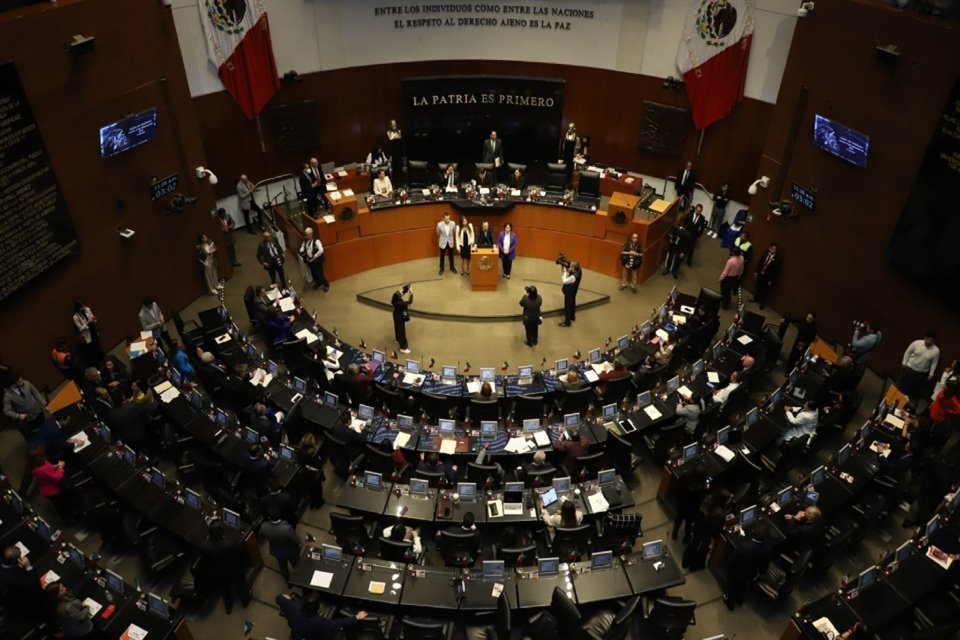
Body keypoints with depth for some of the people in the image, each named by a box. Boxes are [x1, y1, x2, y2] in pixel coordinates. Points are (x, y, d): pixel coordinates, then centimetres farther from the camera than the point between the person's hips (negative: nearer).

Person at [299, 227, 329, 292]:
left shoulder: (316, 241, -21)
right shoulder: (305, 241, 0)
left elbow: (321, 250, -31)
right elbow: (302, 249, 7)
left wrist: (313, 257, -25)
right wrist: (302, 252, -17)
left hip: (317, 261, -6)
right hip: (310, 261, 6)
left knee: (319, 274, 0)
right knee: (313, 273, 20)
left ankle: (326, 285, 25)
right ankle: (318, 283, 48)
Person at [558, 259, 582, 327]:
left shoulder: (574, 276, -40)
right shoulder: (578, 271, -13)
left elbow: (564, 281, -40)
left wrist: (565, 272, -33)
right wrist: (566, 271, -16)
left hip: (569, 293, -9)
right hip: (572, 292, 9)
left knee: (568, 306, 9)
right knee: (572, 304, 29)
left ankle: (567, 322, 25)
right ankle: (572, 317, 52)